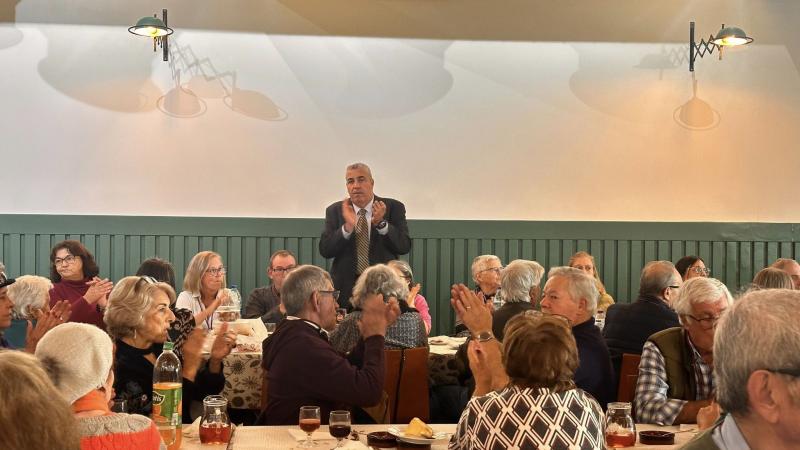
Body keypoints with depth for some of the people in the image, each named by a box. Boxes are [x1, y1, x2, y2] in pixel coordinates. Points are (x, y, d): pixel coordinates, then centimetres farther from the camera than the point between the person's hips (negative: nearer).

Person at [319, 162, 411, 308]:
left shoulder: (393, 208, 1)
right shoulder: (335, 211, 4)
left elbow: (405, 246, -8)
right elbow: (325, 250, -6)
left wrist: (381, 223, -23)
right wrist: (348, 227, -22)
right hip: (346, 289, 1)